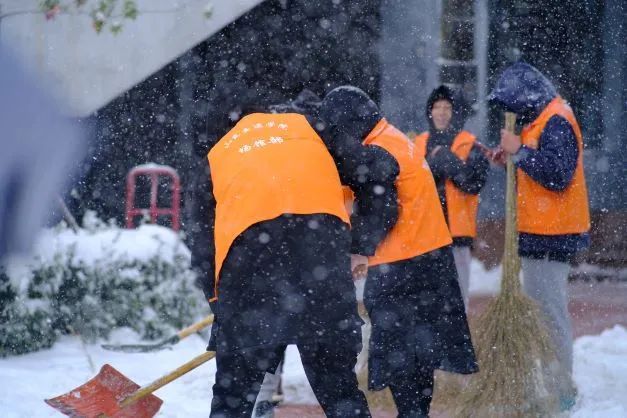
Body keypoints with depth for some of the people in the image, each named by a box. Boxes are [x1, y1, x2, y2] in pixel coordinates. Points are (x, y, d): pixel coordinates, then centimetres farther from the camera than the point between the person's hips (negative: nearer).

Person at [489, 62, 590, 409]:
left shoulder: (557, 123, -15)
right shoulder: (541, 120, 17)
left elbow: (558, 174, -24)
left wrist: (520, 151, -19)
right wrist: (513, 159, 7)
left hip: (550, 235, -11)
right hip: (539, 232, 11)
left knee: (549, 310, -9)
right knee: (539, 307, 14)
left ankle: (562, 390, -7)